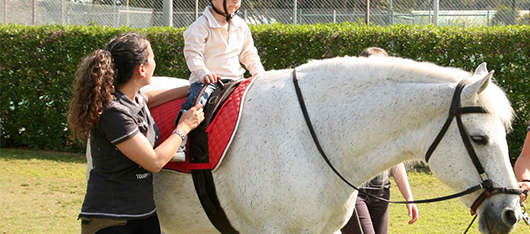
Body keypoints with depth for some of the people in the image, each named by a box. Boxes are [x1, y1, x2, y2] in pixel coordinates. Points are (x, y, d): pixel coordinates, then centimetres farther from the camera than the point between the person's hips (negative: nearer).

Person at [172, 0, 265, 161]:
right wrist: (203, 72, -27)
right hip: (206, 80, -6)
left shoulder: (241, 26, 15)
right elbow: (193, 53, -11)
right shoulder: (201, 26, -4)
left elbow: (248, 54, 24)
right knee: (196, 100, -34)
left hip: (234, 80, 6)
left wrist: (259, 72, 8)